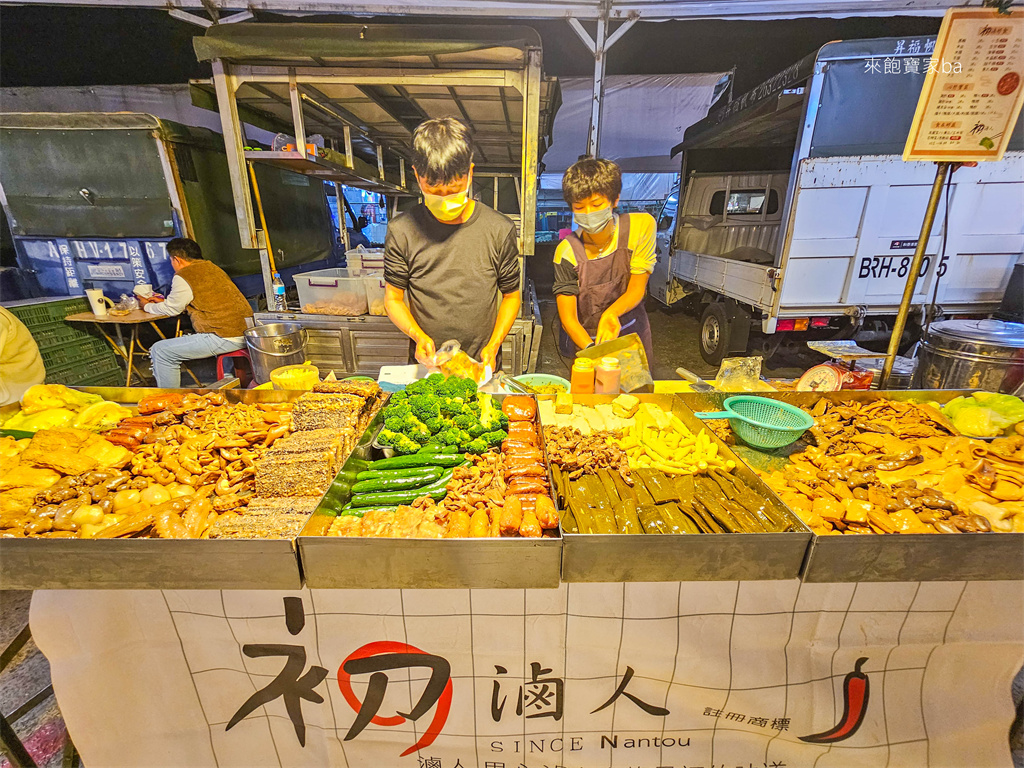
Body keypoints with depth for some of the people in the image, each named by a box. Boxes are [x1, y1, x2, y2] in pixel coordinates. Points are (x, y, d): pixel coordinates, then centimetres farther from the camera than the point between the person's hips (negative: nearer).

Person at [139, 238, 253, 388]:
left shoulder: (183, 277, -6)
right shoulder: (211, 267, 19)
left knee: (159, 351, 2)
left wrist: (147, 306, 27)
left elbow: (171, 310, 7)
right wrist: (164, 302, 39)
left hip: (226, 339, -9)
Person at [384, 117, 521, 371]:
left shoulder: (500, 229, -8)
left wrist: (493, 346, -10)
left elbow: (511, 295, 2)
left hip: (482, 367, 0)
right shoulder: (401, 231, -8)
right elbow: (393, 298, 1)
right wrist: (418, 335, -17)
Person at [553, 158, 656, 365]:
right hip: (582, 341, -1)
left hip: (631, 334, 2)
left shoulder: (641, 226, -11)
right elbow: (568, 318, -17)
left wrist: (611, 314, -34)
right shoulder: (567, 251, -16)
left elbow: (637, 289, -12)